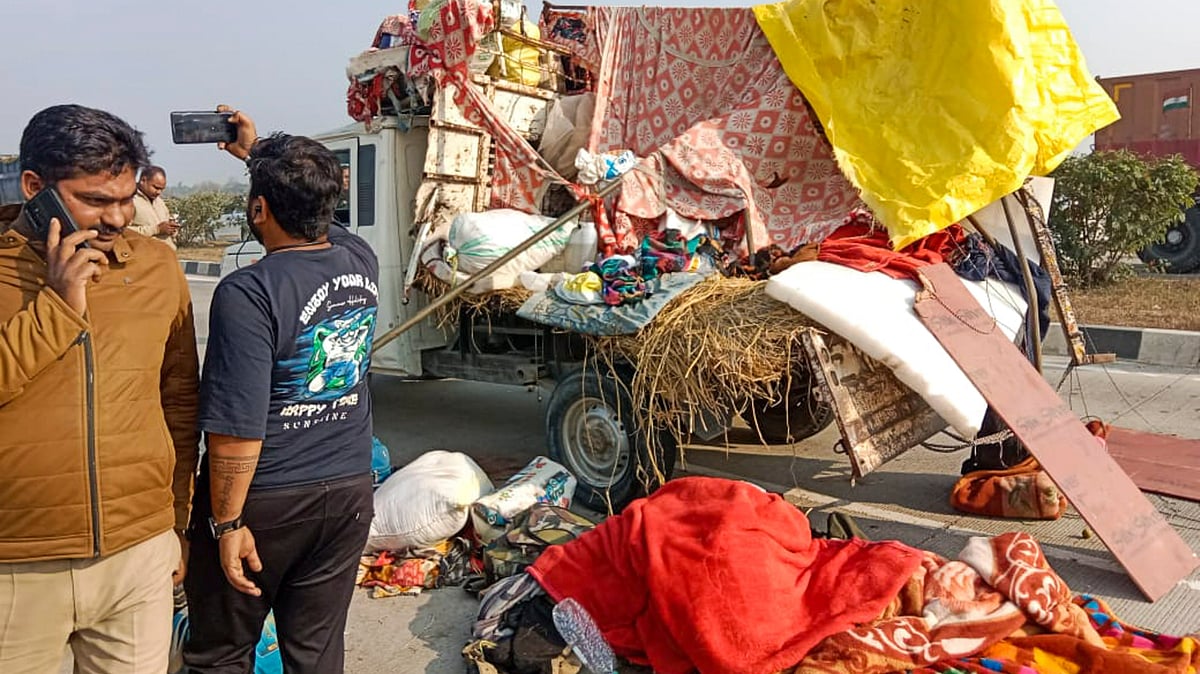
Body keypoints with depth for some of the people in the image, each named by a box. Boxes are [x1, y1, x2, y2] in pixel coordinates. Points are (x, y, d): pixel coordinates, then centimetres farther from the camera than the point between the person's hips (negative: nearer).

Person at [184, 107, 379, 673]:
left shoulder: (248, 294, -21)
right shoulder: (362, 262, -3)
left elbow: (238, 431, -22)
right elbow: (313, 211, 21)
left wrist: (227, 523, -11)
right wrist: (259, 154, 31)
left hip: (264, 500, -5)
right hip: (349, 491, 5)